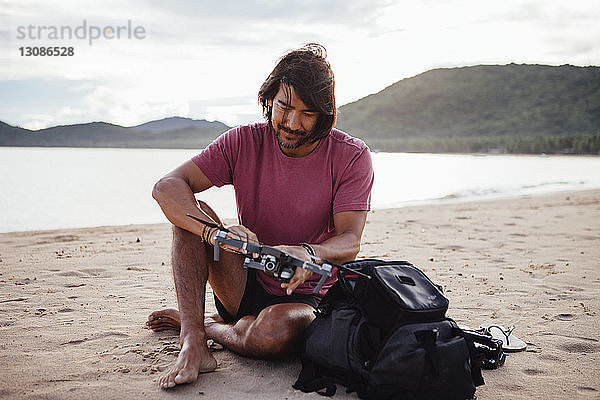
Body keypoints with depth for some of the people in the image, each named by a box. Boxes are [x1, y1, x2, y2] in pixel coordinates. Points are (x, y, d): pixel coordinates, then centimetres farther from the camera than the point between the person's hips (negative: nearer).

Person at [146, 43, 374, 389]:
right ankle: (193, 344, -26)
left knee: (274, 333, -37)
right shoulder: (244, 143, -7)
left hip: (307, 297, -2)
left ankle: (201, 322, -3)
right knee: (193, 212, -20)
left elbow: (350, 243, -16)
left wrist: (307, 254, -40)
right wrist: (214, 232, -37)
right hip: (246, 284, 2)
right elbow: (167, 188, -17)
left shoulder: (352, 157, -11)